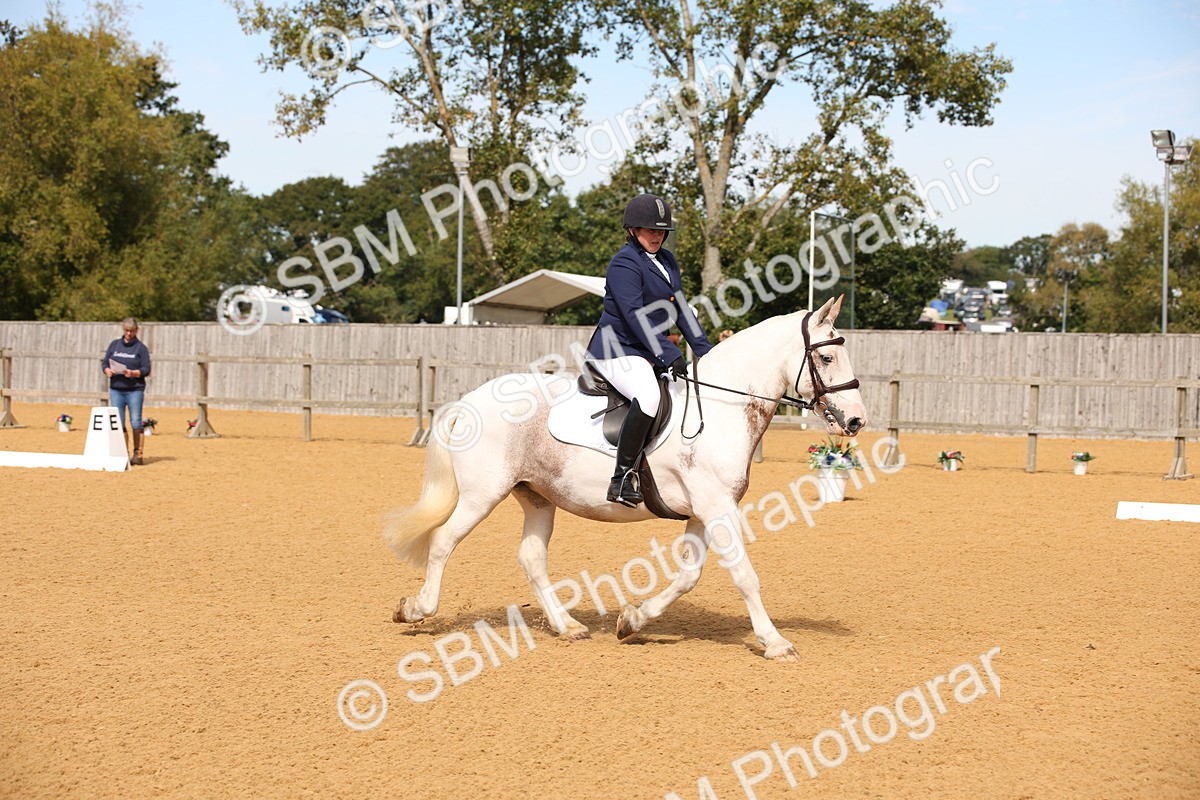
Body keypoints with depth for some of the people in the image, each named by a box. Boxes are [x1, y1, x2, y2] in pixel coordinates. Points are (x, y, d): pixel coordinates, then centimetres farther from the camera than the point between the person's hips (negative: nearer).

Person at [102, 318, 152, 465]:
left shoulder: (141, 348, 0)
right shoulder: (115, 344, 11)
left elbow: (146, 369, -4)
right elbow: (104, 363, 13)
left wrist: (133, 373, -20)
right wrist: (107, 370, -8)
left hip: (135, 390, -4)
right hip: (116, 390, 4)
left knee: (135, 422, -5)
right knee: (118, 423, 2)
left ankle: (137, 454, 0)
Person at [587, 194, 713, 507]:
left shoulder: (667, 261, 15)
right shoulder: (625, 263, -13)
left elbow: (681, 310, 16)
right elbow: (636, 316, -23)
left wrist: (707, 352, 5)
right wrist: (670, 356, -30)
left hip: (649, 352, 10)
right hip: (617, 352, -10)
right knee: (648, 396, -37)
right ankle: (622, 479, -35)